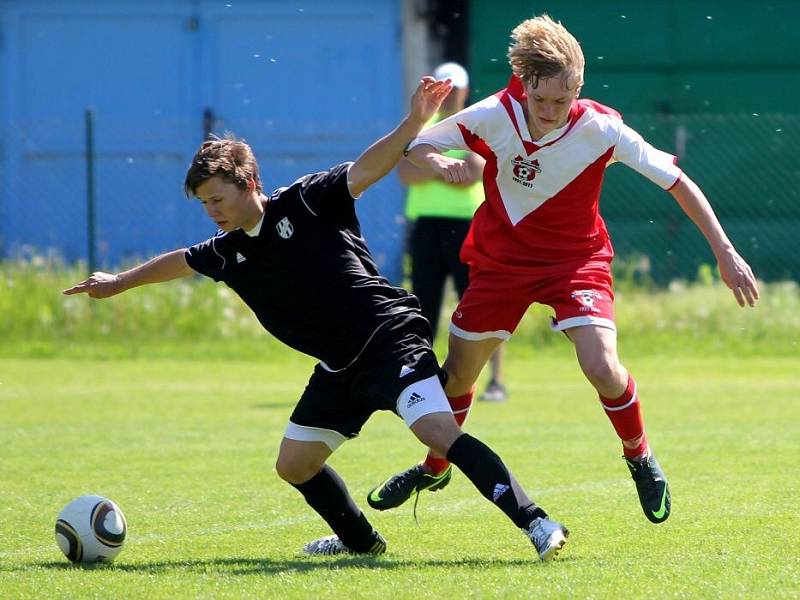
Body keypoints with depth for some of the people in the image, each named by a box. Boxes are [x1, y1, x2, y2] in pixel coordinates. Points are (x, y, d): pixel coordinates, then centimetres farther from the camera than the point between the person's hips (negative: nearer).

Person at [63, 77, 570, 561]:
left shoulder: (306, 202, -7)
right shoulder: (228, 255, 11)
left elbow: (367, 168, -15)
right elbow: (179, 262, 30)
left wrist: (414, 124, -30)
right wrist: (118, 283, 44)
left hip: (390, 337, -8)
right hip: (341, 368, 8)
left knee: (438, 430, -26)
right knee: (295, 465, 10)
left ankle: (536, 524, -32)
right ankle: (360, 540, 32)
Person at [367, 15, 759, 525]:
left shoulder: (600, 129, -23)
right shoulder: (495, 116, -20)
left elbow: (675, 180, -16)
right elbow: (417, 144, -11)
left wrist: (725, 252, -18)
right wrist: (441, 163, -36)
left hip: (576, 258, -2)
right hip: (501, 258, 2)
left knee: (602, 367, -23)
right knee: (459, 371, 12)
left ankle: (640, 457, 6)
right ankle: (434, 467, 40)